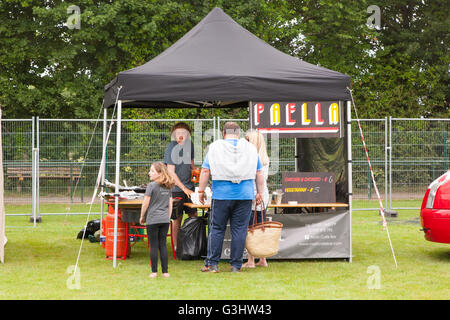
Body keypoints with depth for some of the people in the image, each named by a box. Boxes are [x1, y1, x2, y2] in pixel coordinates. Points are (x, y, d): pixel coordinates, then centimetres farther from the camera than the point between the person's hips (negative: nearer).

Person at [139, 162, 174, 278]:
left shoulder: (151, 186, -10)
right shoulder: (168, 187, 8)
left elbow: (145, 203, -9)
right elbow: (170, 204, 12)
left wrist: (142, 217, 3)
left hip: (152, 220, -5)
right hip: (165, 220, 5)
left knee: (153, 246, 0)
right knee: (163, 245, 9)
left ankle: (154, 271, 2)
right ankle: (165, 271, 7)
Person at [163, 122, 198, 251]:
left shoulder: (189, 145, 5)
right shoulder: (171, 148, -14)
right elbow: (171, 172, -16)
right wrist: (184, 188, -19)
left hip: (189, 186, 6)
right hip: (176, 188, -6)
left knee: (194, 216, 7)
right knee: (177, 219, 0)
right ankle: (176, 246, 11)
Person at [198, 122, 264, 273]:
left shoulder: (214, 147, 1)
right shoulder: (250, 148, 8)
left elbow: (205, 171, -2)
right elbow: (259, 173, 9)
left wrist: (201, 190, 5)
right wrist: (259, 192, 16)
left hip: (221, 196, -1)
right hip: (245, 196, 1)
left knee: (217, 229, 5)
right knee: (239, 230, 5)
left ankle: (212, 264, 5)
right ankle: (236, 265, 6)